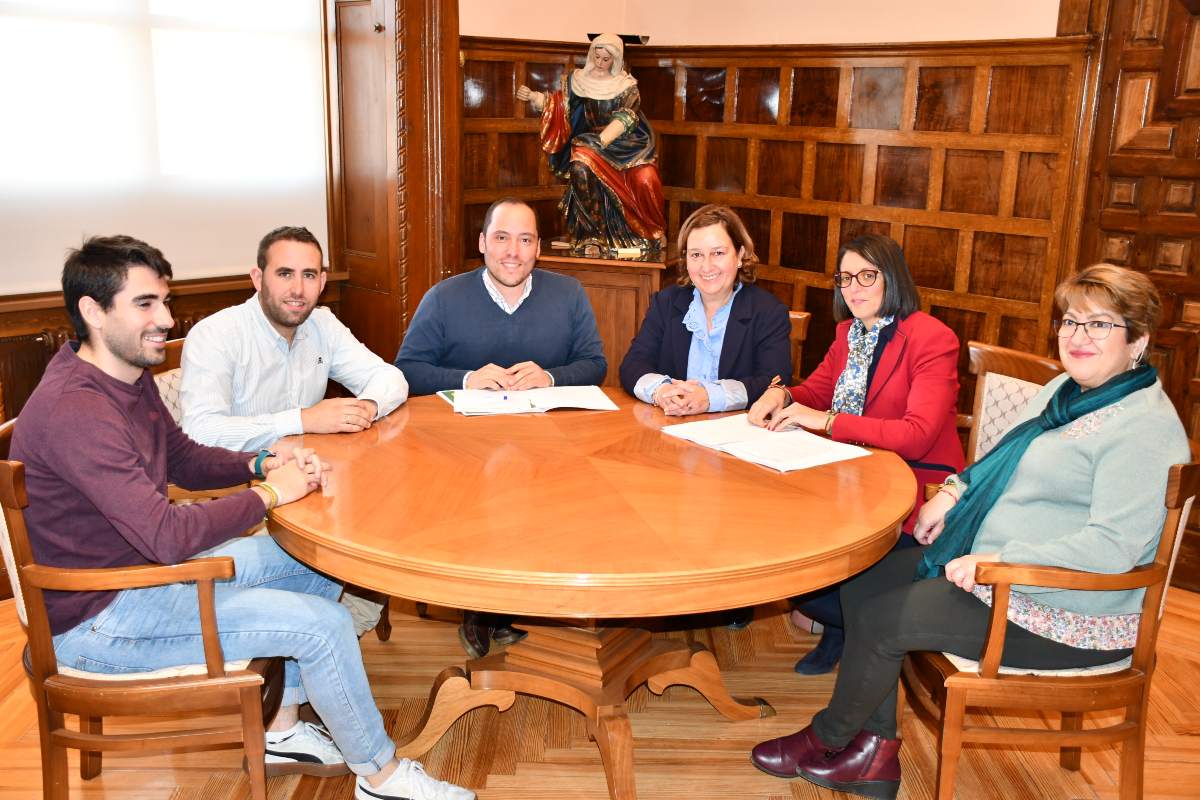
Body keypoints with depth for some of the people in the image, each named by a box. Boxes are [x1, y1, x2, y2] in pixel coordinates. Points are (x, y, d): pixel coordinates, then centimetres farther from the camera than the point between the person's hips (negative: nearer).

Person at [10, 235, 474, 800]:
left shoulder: (129, 376, 3)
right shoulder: (75, 410, -29)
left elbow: (185, 460, 14)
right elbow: (167, 537, -34)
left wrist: (263, 463, -5)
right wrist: (271, 492, -21)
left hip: (146, 565, 10)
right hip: (97, 619, -10)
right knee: (322, 624, -16)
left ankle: (284, 730, 20)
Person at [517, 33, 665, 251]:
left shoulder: (626, 85, 4)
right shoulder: (578, 79, 10)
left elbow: (626, 116, -9)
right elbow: (556, 102, 3)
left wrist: (602, 140, -23)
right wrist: (532, 96, -17)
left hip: (621, 143, -1)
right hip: (588, 141, 1)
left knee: (645, 180, -24)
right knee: (581, 167, -32)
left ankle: (647, 235, 0)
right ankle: (591, 234, -24)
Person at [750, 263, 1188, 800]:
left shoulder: (1145, 427, -20)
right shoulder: (1065, 391, 10)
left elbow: (1113, 546, -27)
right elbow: (1008, 460, 24)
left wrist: (997, 559, -28)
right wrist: (955, 491, 5)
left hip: (1065, 616, -10)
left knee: (878, 619, -12)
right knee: (862, 584, 0)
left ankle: (828, 738, 16)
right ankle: (876, 754, 7)